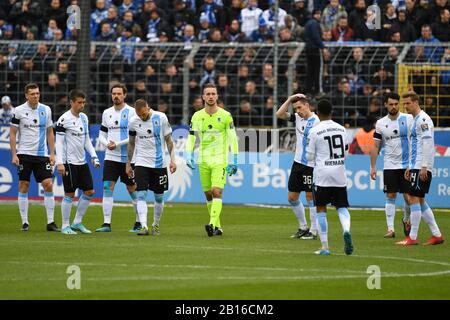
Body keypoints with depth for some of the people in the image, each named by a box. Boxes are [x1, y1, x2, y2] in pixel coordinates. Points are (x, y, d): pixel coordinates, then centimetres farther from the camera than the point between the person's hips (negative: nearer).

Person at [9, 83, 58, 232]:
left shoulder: (46, 110, 6)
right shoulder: (19, 111, -3)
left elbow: (50, 133, 13)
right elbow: (12, 133, 1)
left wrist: (52, 153, 5)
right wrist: (14, 155, -6)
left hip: (42, 154, 2)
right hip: (24, 154, -2)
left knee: (48, 185, -7)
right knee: (23, 186, -1)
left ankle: (50, 222, -2)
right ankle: (24, 222, 6)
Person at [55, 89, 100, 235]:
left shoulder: (84, 117, 12)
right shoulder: (64, 119, -11)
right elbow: (59, 142, -12)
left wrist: (94, 156, 10)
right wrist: (59, 163, -18)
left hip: (82, 162, 8)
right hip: (70, 162, -8)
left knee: (89, 191, 7)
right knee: (69, 194, -4)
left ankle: (77, 222, 18)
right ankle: (65, 226, 5)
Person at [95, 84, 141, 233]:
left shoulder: (131, 112, -6)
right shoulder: (107, 113, 10)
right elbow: (102, 135, 14)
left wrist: (117, 144, -17)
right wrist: (107, 144, -7)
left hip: (128, 158, -4)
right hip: (111, 157, 4)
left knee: (132, 189, 4)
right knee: (107, 187, -7)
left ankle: (139, 223, 17)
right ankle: (106, 223, -7)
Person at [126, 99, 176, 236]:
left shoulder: (161, 118, -6)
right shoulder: (133, 122, -1)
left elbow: (168, 140, 2)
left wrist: (172, 159, -4)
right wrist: (128, 163, 13)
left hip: (159, 163, 0)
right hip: (141, 163, 0)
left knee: (159, 196, 7)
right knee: (141, 195, -13)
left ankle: (156, 225, 24)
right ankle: (144, 226, -19)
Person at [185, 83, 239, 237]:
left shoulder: (225, 116, -1)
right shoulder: (197, 116, 5)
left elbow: (232, 139, 2)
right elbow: (191, 138, 9)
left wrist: (234, 161, -1)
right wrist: (189, 156, -4)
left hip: (220, 160, -3)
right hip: (203, 161, 3)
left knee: (217, 192, -17)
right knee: (208, 195, 6)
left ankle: (213, 224, -26)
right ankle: (217, 227, 15)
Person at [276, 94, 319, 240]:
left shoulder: (316, 121, -13)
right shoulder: (298, 118, 8)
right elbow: (279, 114, 8)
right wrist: (290, 99, 0)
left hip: (310, 165, -8)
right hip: (298, 162, 8)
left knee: (310, 196, -3)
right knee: (292, 197, 10)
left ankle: (314, 230, 3)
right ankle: (303, 227, 22)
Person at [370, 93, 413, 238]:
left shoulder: (408, 119, -2)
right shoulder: (381, 123, 3)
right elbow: (375, 146, 8)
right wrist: (373, 167, 3)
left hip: (407, 164, -1)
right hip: (390, 165, 1)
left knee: (409, 196, 0)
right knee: (390, 196, -1)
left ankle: (407, 220, 27)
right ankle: (390, 228, -1)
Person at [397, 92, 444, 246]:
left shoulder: (423, 119, -12)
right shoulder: (415, 120, 19)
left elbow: (427, 143, -19)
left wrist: (424, 167, -23)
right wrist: (410, 167, 23)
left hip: (421, 168, -10)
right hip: (416, 167, 10)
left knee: (414, 199, -9)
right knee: (420, 201, 11)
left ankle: (412, 237, -7)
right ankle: (437, 234, 13)